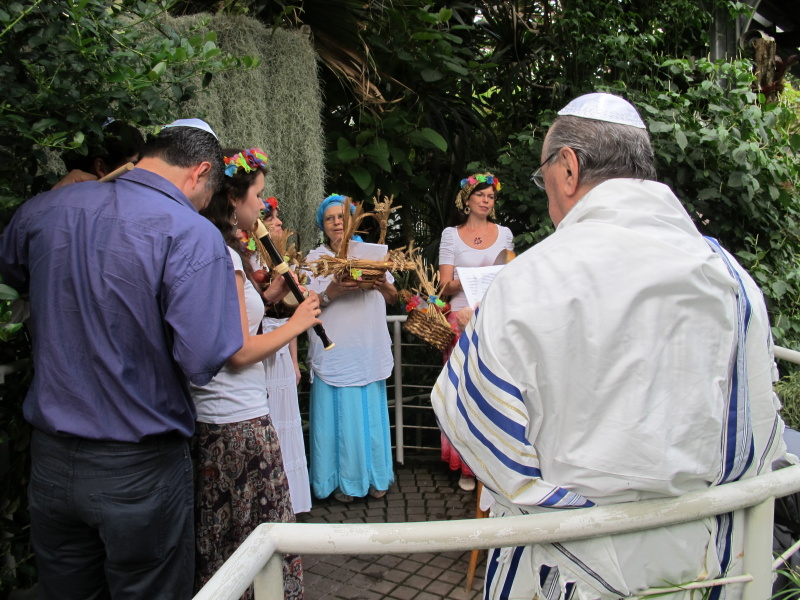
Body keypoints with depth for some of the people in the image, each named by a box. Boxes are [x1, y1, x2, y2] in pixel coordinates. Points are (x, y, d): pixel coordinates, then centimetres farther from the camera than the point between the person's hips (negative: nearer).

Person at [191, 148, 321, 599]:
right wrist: (296, 324, -7)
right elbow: (240, 351, -20)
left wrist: (271, 295, 9)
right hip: (240, 420, -10)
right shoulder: (224, 254, -18)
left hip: (213, 416, 10)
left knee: (222, 542, 20)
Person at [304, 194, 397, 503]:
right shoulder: (315, 258, 4)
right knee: (339, 412, 0)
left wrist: (383, 285, -9)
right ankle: (342, 479, 15)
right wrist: (330, 292, -20)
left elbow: (393, 297, 12)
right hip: (334, 352, -2)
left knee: (370, 411, 6)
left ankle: (374, 476, 21)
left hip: (368, 350, 2)